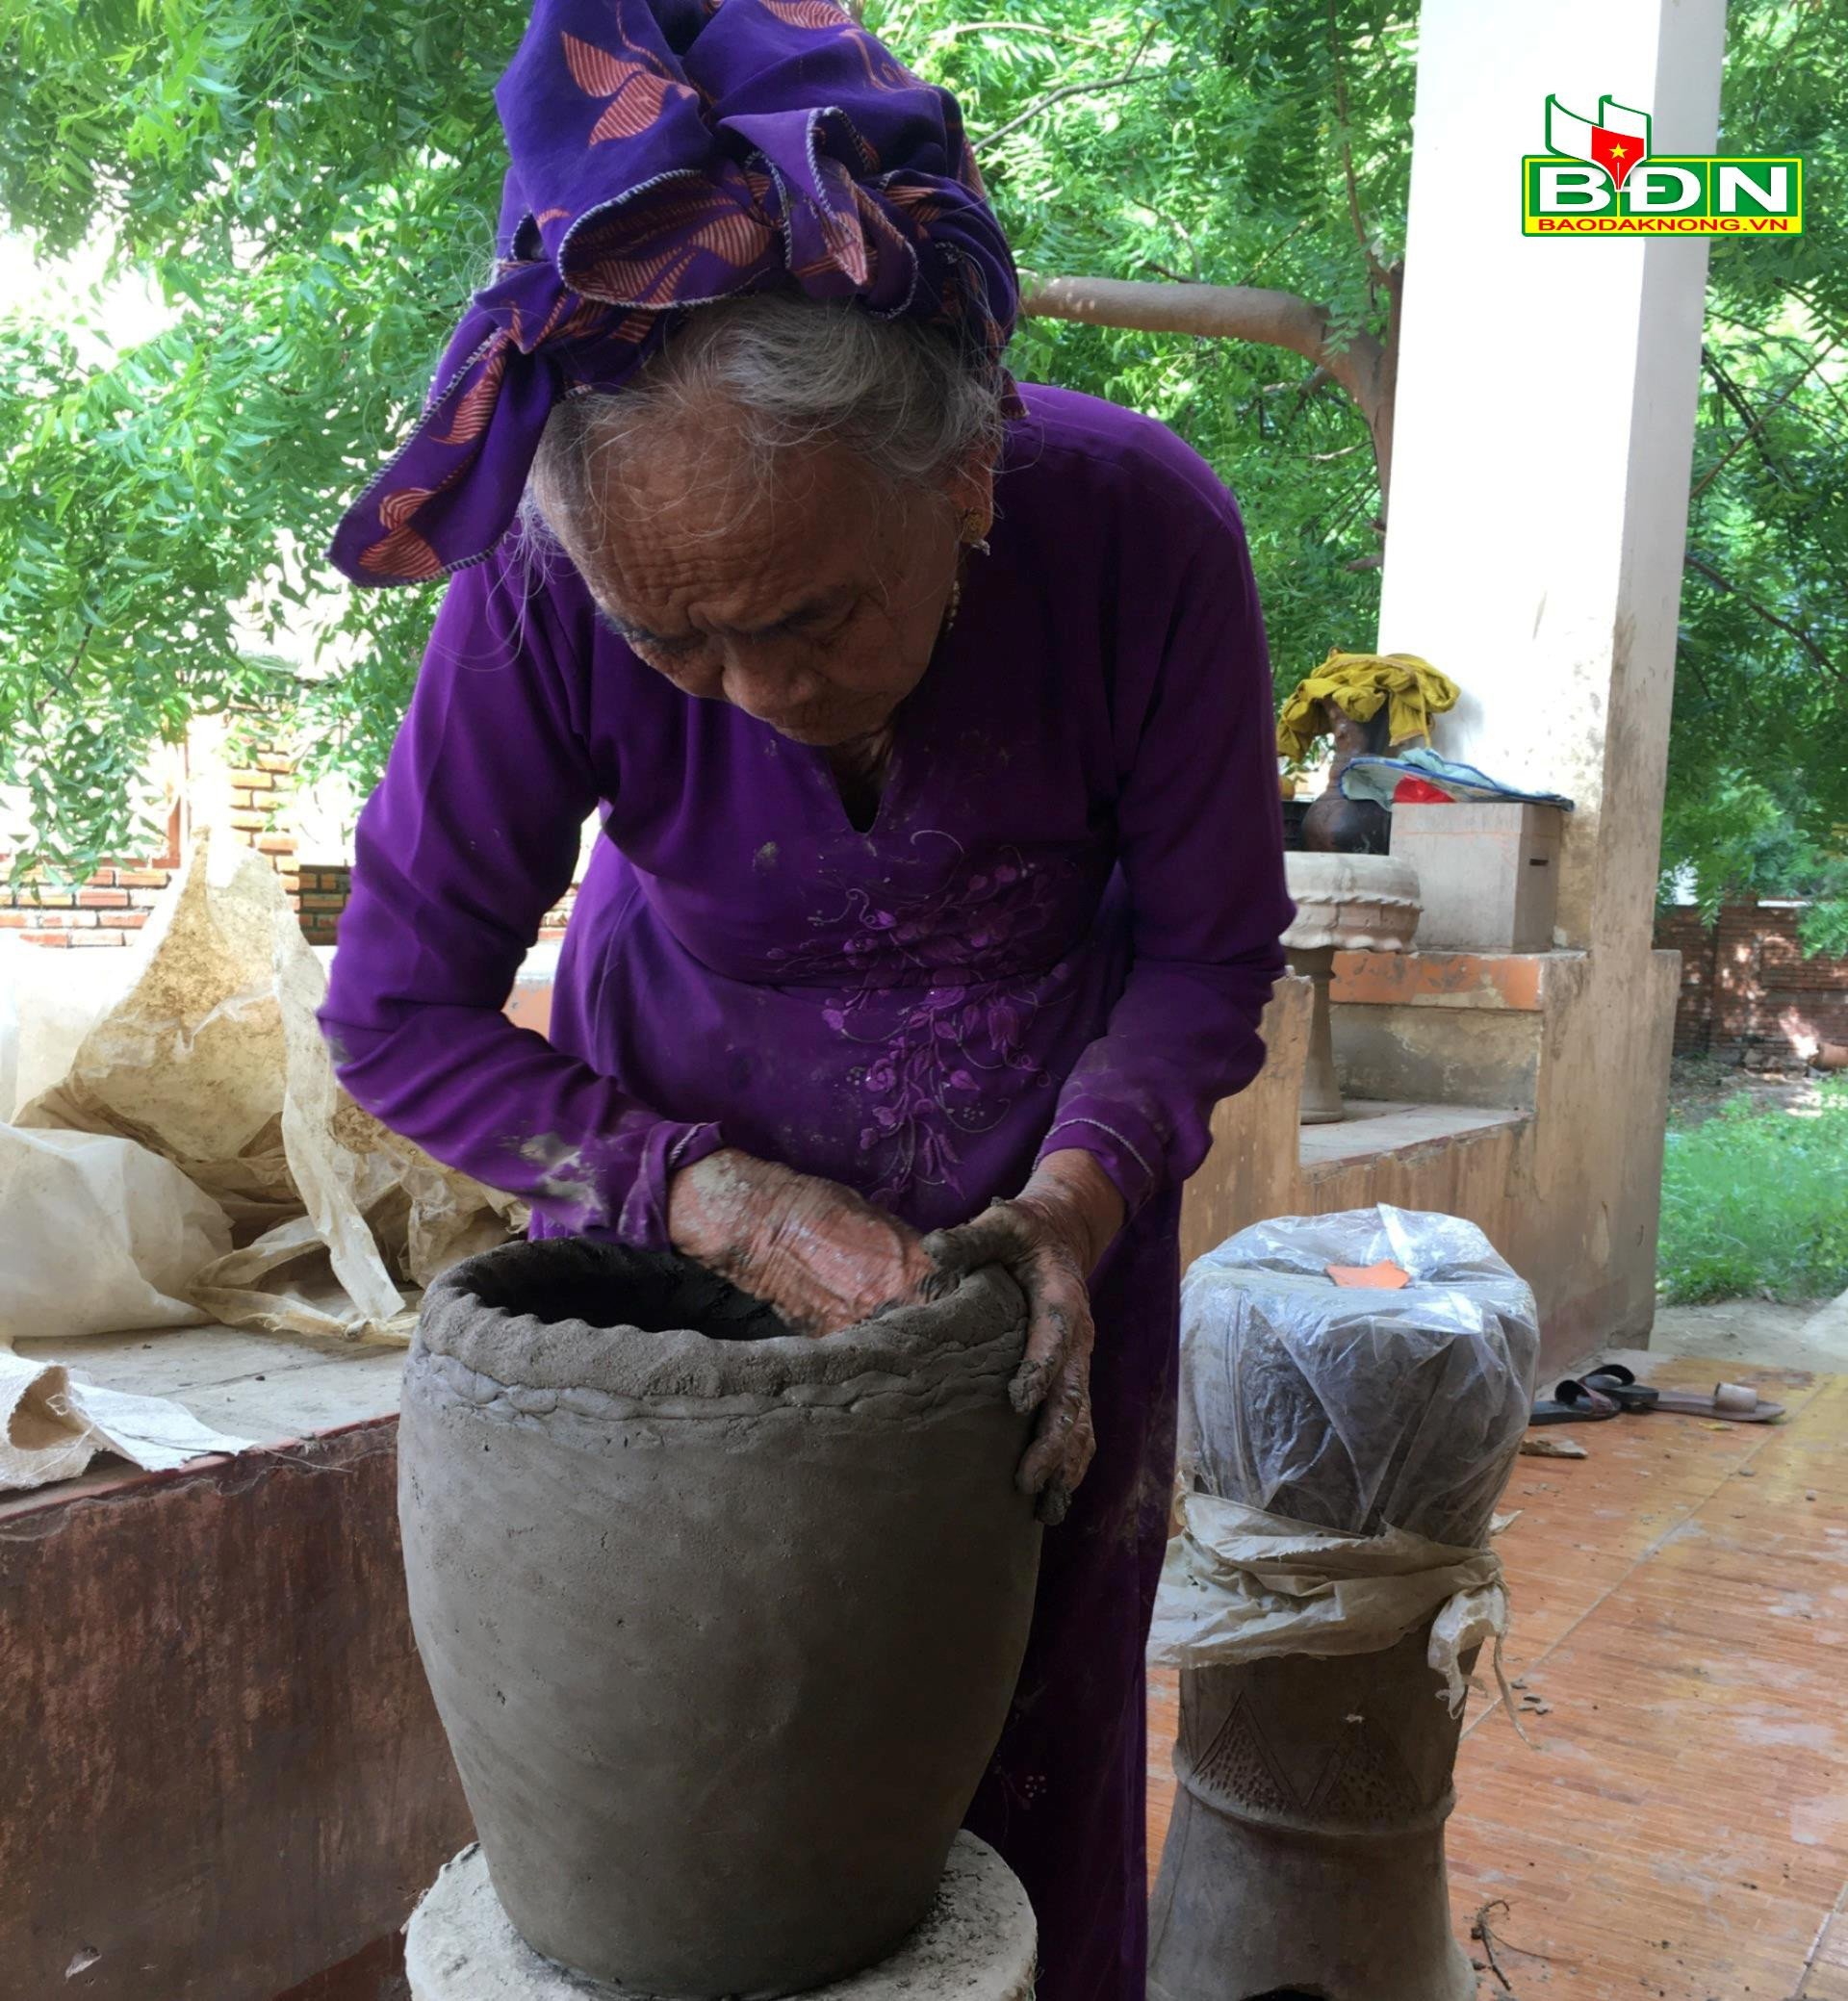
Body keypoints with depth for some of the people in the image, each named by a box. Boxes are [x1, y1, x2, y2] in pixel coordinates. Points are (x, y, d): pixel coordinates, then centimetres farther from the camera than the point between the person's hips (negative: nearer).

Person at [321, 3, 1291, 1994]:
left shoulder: (1138, 527, -26)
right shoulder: (551, 582, -27)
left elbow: (1209, 947, -9)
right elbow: (399, 1013, -16)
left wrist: (1075, 1195, -25)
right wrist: (736, 1208, -25)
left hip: (1045, 1181, 1)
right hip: (688, 1192, 0)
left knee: (1036, 1748, 10)